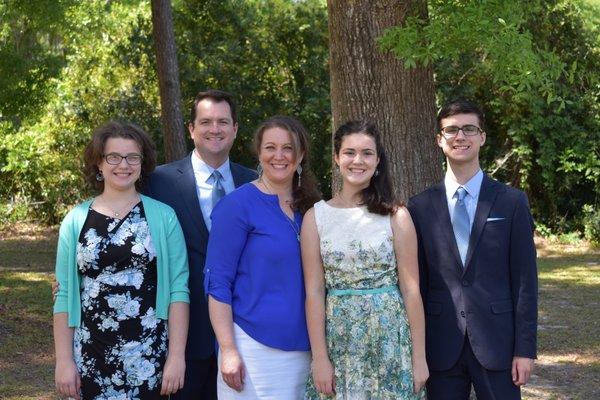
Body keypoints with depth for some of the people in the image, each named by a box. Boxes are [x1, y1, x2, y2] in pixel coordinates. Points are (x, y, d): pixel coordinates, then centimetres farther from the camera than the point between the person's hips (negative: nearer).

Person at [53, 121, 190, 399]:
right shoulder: (76, 220, 3)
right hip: (90, 356, 1)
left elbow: (178, 289, -2)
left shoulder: (163, 217, 0)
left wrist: (177, 355, -8)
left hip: (149, 354, -1)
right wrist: (64, 360, -1)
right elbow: (64, 294, 4)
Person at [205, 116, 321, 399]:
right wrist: (228, 350, -15)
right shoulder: (237, 205, -7)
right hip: (252, 347, -5)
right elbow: (218, 282, -9)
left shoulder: (309, 208, 9)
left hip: (303, 349, 5)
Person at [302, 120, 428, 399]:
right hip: (338, 339, 1)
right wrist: (320, 358, -6)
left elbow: (411, 289, -1)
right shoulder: (316, 216, 2)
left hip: (389, 337, -1)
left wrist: (419, 357, -4)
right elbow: (314, 291, -1)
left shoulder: (396, 216, -1)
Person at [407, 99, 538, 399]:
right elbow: (416, 282, 6)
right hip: (441, 348, 1)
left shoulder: (512, 202, 2)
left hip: (496, 343, -1)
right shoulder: (420, 207, 5)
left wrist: (525, 349, -4)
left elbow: (525, 279, 0)